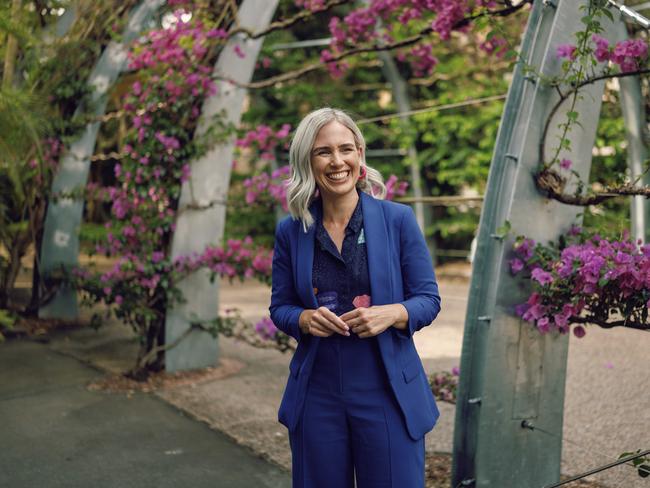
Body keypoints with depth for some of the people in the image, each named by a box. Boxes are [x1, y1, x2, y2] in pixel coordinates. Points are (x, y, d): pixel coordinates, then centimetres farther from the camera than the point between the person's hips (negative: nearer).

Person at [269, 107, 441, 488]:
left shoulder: (398, 219, -4)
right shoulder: (291, 231, 1)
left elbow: (428, 299, -1)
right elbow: (280, 306, 8)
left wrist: (392, 313, -20)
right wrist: (305, 319, -13)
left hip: (387, 393, -1)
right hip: (317, 394, 2)